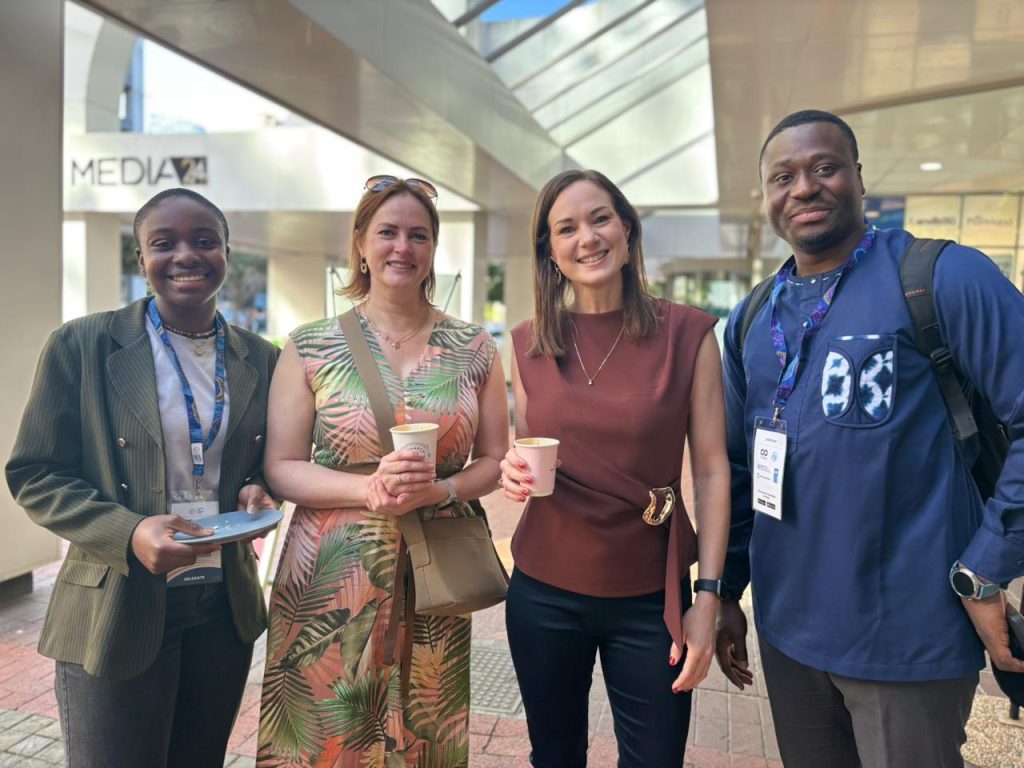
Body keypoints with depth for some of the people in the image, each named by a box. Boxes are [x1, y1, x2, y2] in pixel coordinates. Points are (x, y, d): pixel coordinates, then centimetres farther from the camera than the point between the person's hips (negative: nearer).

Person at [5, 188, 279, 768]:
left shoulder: (261, 360, 3)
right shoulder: (81, 346, -6)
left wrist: (256, 491, -8)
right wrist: (129, 533, -21)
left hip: (226, 608, 4)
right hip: (117, 612, -3)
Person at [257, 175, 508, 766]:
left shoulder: (474, 349, 2)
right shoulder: (311, 347, -1)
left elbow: (495, 460, 5)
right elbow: (281, 468, -3)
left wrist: (437, 489, -15)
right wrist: (369, 489, -19)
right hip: (331, 580, -1)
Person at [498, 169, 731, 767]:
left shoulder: (687, 333, -7)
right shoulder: (528, 343, 0)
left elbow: (712, 470, -5)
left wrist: (709, 595, -9)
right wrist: (515, 473, -11)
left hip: (650, 597, -2)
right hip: (543, 591, 2)